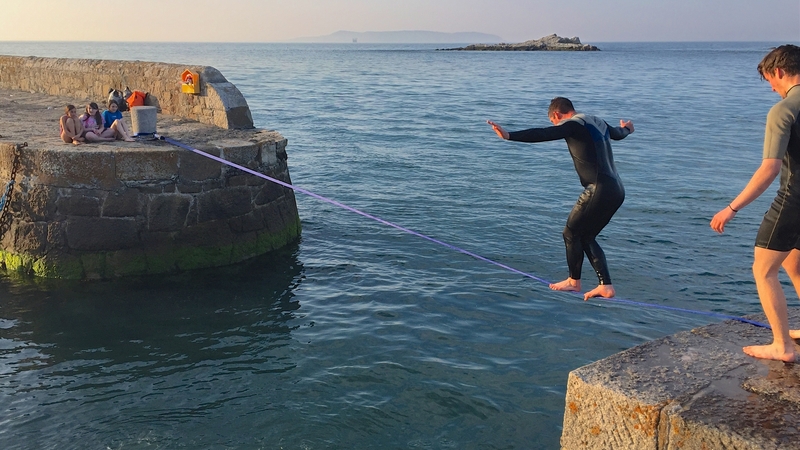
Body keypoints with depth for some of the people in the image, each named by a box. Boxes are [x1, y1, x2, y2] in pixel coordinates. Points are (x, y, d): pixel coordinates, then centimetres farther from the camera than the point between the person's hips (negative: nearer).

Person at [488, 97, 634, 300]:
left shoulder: (573, 125, -8)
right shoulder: (598, 122, 18)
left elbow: (543, 134, -25)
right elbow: (618, 133, 41)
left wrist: (509, 135, -34)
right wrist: (626, 128, 65)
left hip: (599, 190, -9)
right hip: (616, 191, 9)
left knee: (571, 233, 6)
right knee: (587, 237, 16)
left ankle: (574, 281, 19)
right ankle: (606, 286, 12)